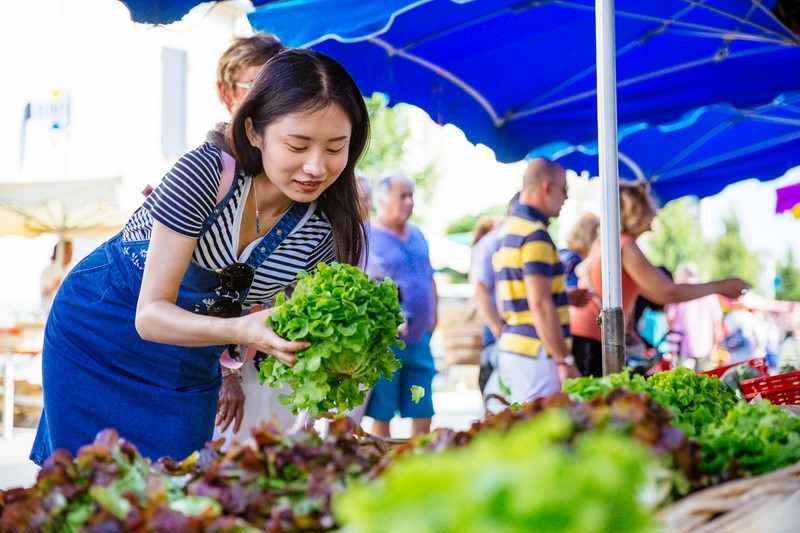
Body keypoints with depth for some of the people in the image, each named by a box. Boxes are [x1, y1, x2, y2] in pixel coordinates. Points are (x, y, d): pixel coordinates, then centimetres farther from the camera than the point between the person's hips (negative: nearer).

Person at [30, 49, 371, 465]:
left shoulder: (328, 229, -17)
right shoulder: (206, 172, -30)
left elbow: (298, 332, -12)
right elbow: (150, 314, -29)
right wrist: (239, 330, -46)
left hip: (191, 366, 4)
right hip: (101, 333, -3)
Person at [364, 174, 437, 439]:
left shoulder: (417, 235, 15)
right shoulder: (366, 237, -7)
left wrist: (432, 317, 14)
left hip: (419, 338, 7)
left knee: (423, 411, 8)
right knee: (380, 413, 2)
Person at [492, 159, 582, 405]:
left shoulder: (508, 230, 16)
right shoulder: (536, 234, -14)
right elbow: (540, 304, -20)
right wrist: (565, 361, -18)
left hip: (511, 349, 10)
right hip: (536, 354, -10)